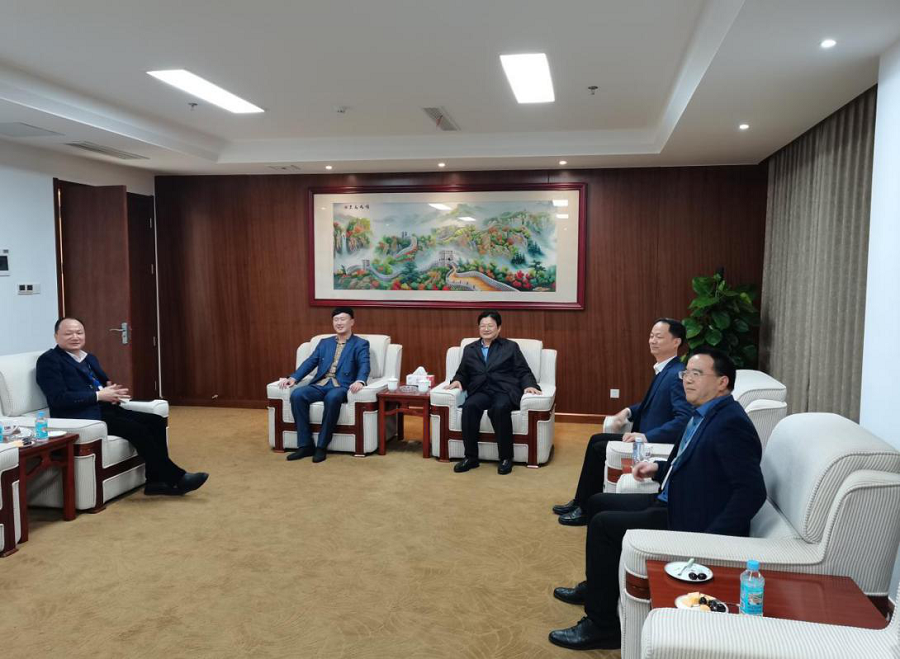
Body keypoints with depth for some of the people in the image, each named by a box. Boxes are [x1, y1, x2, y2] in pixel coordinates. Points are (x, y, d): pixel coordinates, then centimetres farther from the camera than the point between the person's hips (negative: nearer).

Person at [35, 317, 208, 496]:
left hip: (106, 409, 8)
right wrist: (98, 395, -18)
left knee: (156, 421, -12)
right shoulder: (48, 360, -3)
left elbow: (105, 383, 21)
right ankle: (177, 478, -18)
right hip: (80, 417, -8)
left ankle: (156, 481, -9)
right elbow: (59, 398, -15)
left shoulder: (90, 358, 21)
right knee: (137, 429, -25)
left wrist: (112, 391, -4)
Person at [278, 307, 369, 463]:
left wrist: (360, 381, -31)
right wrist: (293, 378, -5)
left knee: (332, 398, -39)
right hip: (320, 385, 4)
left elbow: (364, 366, -8)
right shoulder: (324, 343, 23)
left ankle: (322, 446, -25)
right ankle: (305, 445, -19)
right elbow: (310, 362, 13)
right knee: (297, 395, -25)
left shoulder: (361, 344, 9)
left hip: (341, 386, -4)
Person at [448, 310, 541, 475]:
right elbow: (462, 373, 24)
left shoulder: (511, 347, 15)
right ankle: (471, 457, -22)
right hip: (481, 391, 2)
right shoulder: (469, 349, 23)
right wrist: (458, 380, 0)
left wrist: (528, 386, -12)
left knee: (499, 408, -37)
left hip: (505, 390, -2)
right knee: (469, 406, -32)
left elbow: (523, 372, 9)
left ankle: (506, 458, -22)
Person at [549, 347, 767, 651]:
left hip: (692, 522, -10)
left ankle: (602, 625, -2)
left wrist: (711, 539, -29)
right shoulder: (705, 414, 9)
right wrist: (658, 469, 4)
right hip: (673, 503, 10)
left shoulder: (731, 424, -21)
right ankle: (596, 586, 34)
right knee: (598, 503, 15)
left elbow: (751, 492, -27)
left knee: (603, 524, -16)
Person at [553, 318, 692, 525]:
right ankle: (581, 501, 15)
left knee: (599, 449, -9)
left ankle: (586, 510, 6)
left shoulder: (677, 375, -21)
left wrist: (646, 437, -32)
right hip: (647, 437, 9)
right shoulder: (664, 369, 9)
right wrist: (629, 412, 7)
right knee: (597, 440, 8)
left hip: (659, 444, -9)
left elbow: (684, 420, -30)